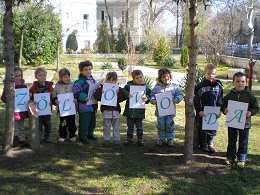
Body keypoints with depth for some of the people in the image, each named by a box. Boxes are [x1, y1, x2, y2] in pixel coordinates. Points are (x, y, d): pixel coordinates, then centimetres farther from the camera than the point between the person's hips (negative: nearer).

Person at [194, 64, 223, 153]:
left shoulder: (218, 85, 3)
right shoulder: (200, 85, -8)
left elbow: (220, 99, 8)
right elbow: (196, 100, -8)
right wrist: (199, 110, -14)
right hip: (202, 113, -3)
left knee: (213, 129, 12)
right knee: (202, 129, 6)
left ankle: (210, 144, 31)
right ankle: (203, 145, 21)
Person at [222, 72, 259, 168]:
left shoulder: (249, 95, -4)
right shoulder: (229, 95, -1)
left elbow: (256, 107, 1)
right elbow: (223, 105, 7)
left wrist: (251, 112, -18)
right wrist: (225, 110, -14)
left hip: (244, 123, -1)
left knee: (243, 142, 7)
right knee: (232, 141, 13)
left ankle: (241, 159, 20)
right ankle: (230, 157, 26)